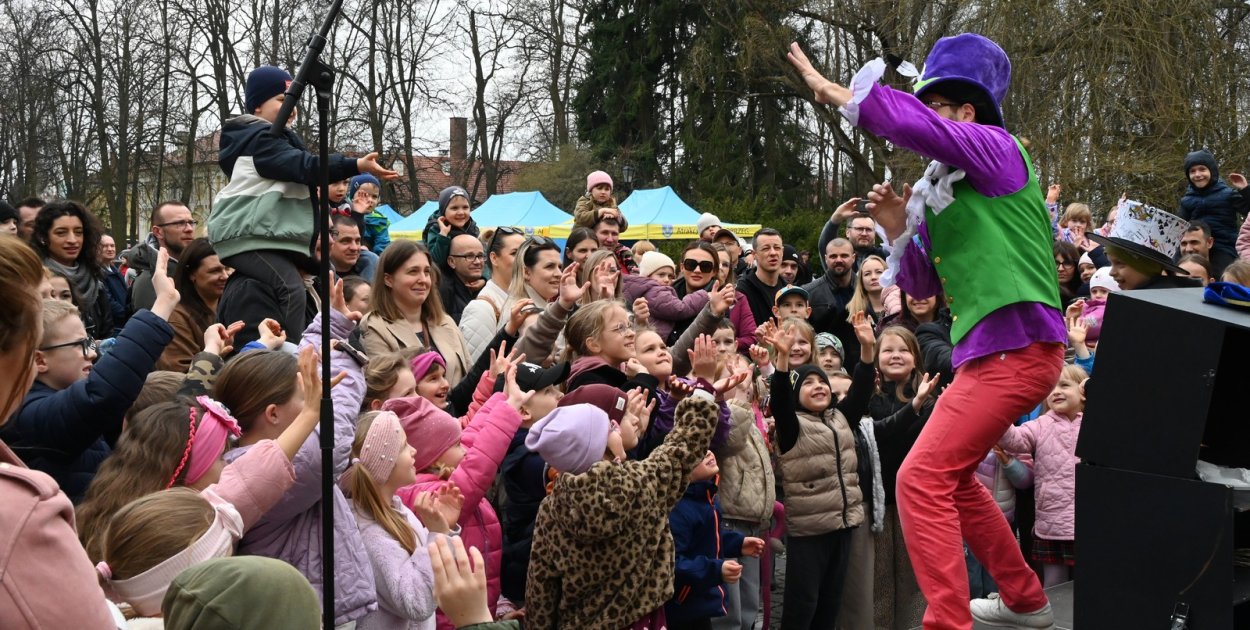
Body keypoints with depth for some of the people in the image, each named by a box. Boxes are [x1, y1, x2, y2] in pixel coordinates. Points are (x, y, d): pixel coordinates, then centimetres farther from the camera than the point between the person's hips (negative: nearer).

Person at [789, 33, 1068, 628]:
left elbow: (912, 124, -25)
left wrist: (830, 88, -16)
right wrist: (897, 227, 3)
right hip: (984, 351, 10)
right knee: (950, 478, 21)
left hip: (1016, 345, -10)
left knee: (922, 478, -15)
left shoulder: (996, 149, -8)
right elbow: (922, 283, 19)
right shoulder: (937, 190, 16)